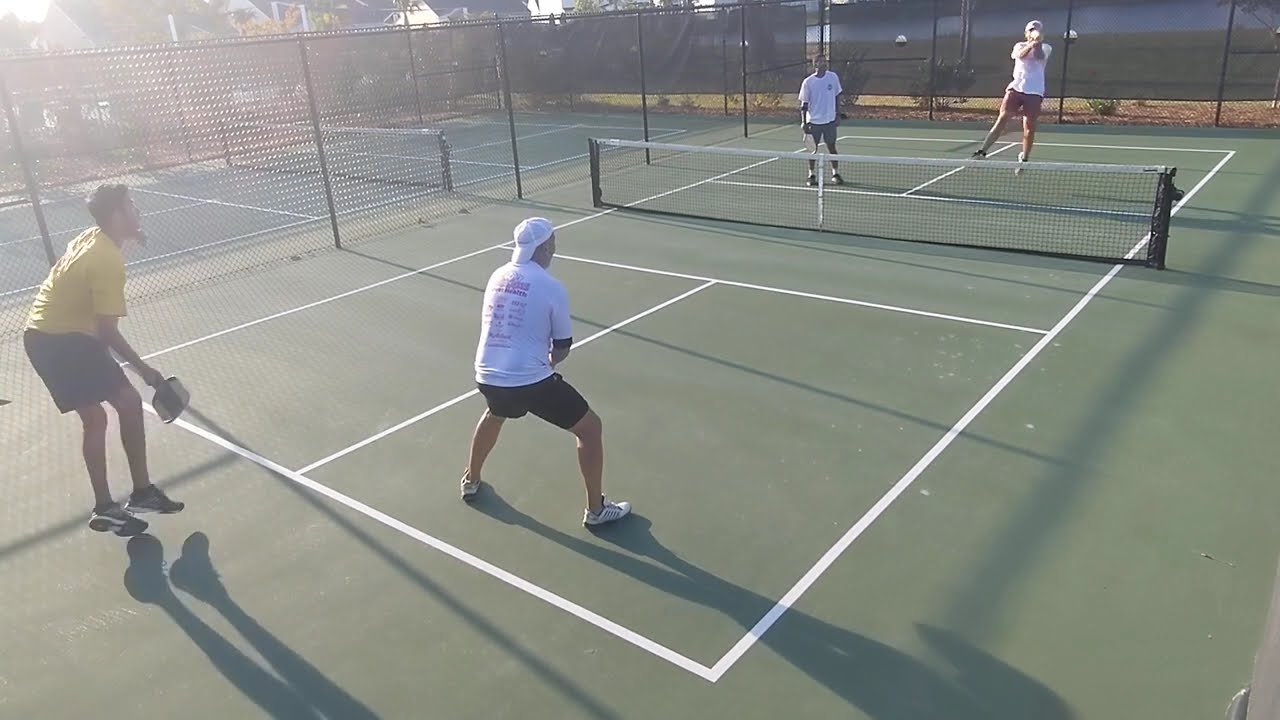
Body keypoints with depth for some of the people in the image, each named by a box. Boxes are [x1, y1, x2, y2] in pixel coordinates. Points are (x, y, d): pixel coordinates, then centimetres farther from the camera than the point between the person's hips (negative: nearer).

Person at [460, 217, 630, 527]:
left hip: (487, 377, 7)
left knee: (494, 414, 41)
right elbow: (562, 348, 0)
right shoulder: (552, 287, -8)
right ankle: (596, 508, 16)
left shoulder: (497, 276, 9)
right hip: (530, 381, -6)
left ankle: (471, 479, 56)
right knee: (590, 427, 10)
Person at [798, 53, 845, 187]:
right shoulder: (808, 82, -8)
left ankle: (835, 174, 18)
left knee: (831, 147, 7)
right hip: (813, 121, -2)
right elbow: (804, 104, -5)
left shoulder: (833, 77, -1)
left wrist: (838, 115, 6)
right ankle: (812, 175, 17)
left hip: (830, 120, 2)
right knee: (813, 149, 5)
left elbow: (837, 97, 8)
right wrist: (804, 122, -10)